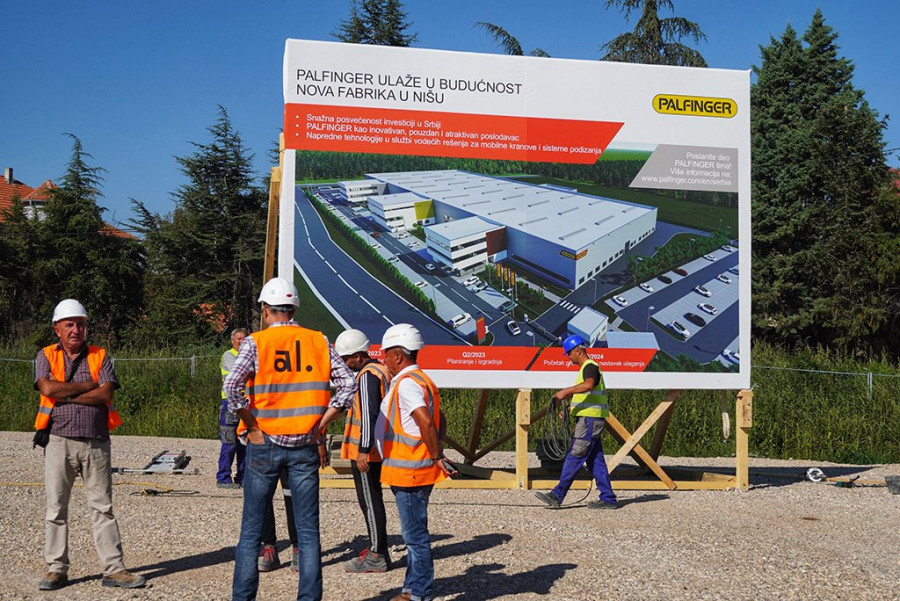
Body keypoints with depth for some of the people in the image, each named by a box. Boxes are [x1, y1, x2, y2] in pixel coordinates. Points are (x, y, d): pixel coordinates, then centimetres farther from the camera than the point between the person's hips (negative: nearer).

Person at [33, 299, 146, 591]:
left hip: (96, 443, 1)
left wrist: (66, 396, -10)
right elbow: (48, 388, -12)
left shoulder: (100, 356, 9)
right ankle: (56, 569, 15)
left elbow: (106, 395, -6)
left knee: (103, 507, 3)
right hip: (60, 441, 0)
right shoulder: (46, 356, 7)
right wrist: (88, 385, -7)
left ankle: (114, 569, 6)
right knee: (56, 508, 5)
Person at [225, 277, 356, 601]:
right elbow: (348, 383, -2)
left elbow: (232, 386, -17)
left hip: (265, 444, -1)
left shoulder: (255, 342, -3)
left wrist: (252, 428, -8)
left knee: (251, 531, 8)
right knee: (308, 530, 7)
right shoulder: (319, 341, 4)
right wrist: (320, 426, 1)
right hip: (306, 447, 2)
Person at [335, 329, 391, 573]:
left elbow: (369, 415, -23)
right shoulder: (381, 370, 14)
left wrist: (363, 449, -23)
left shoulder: (367, 375, -17)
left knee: (369, 500, -4)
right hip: (374, 450, 10)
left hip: (364, 451, -10)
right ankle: (378, 549, 25)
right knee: (372, 498, 17)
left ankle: (377, 556, 2)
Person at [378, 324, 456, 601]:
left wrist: (437, 457, -20)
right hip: (413, 471, 11)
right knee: (414, 533, 17)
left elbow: (426, 422, -28)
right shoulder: (419, 380, 16)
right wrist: (436, 455, 14)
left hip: (409, 472, -11)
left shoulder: (407, 383, -17)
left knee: (415, 535, -2)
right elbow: (432, 421, 19)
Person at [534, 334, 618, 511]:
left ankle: (557, 496, -10)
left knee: (574, 457, -10)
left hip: (590, 418, -10)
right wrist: (566, 396, 20)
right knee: (595, 459, 9)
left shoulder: (590, 366, -11)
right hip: (589, 419, 10)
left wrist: (566, 391, -37)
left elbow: (589, 385, -34)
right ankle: (608, 499, 10)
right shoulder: (587, 367, 22)